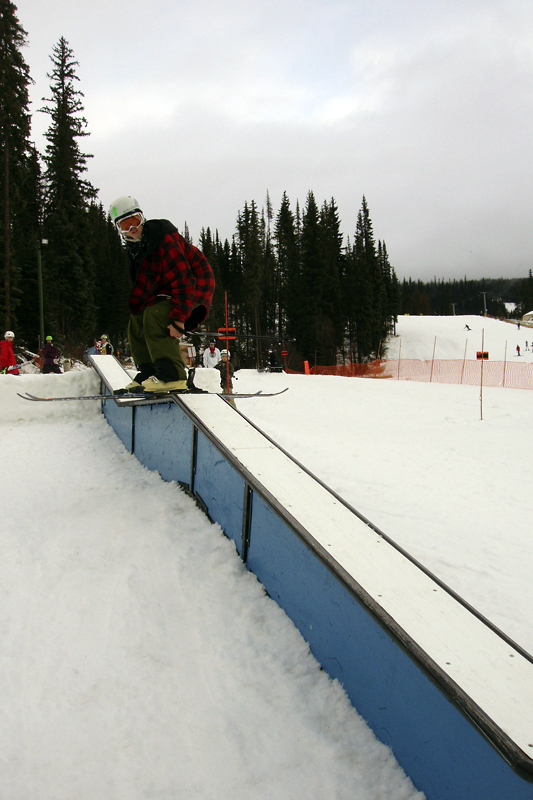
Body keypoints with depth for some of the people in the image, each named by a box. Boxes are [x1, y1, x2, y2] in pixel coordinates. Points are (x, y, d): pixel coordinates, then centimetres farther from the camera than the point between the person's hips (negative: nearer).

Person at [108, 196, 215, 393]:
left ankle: (172, 375, -30)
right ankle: (149, 373, 13)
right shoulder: (135, 245, 4)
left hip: (195, 285, -10)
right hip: (167, 289, 10)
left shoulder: (163, 239, -26)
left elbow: (183, 280, -31)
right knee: (136, 321, 9)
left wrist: (178, 318, -34)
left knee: (155, 315, -29)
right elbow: (142, 287, 14)